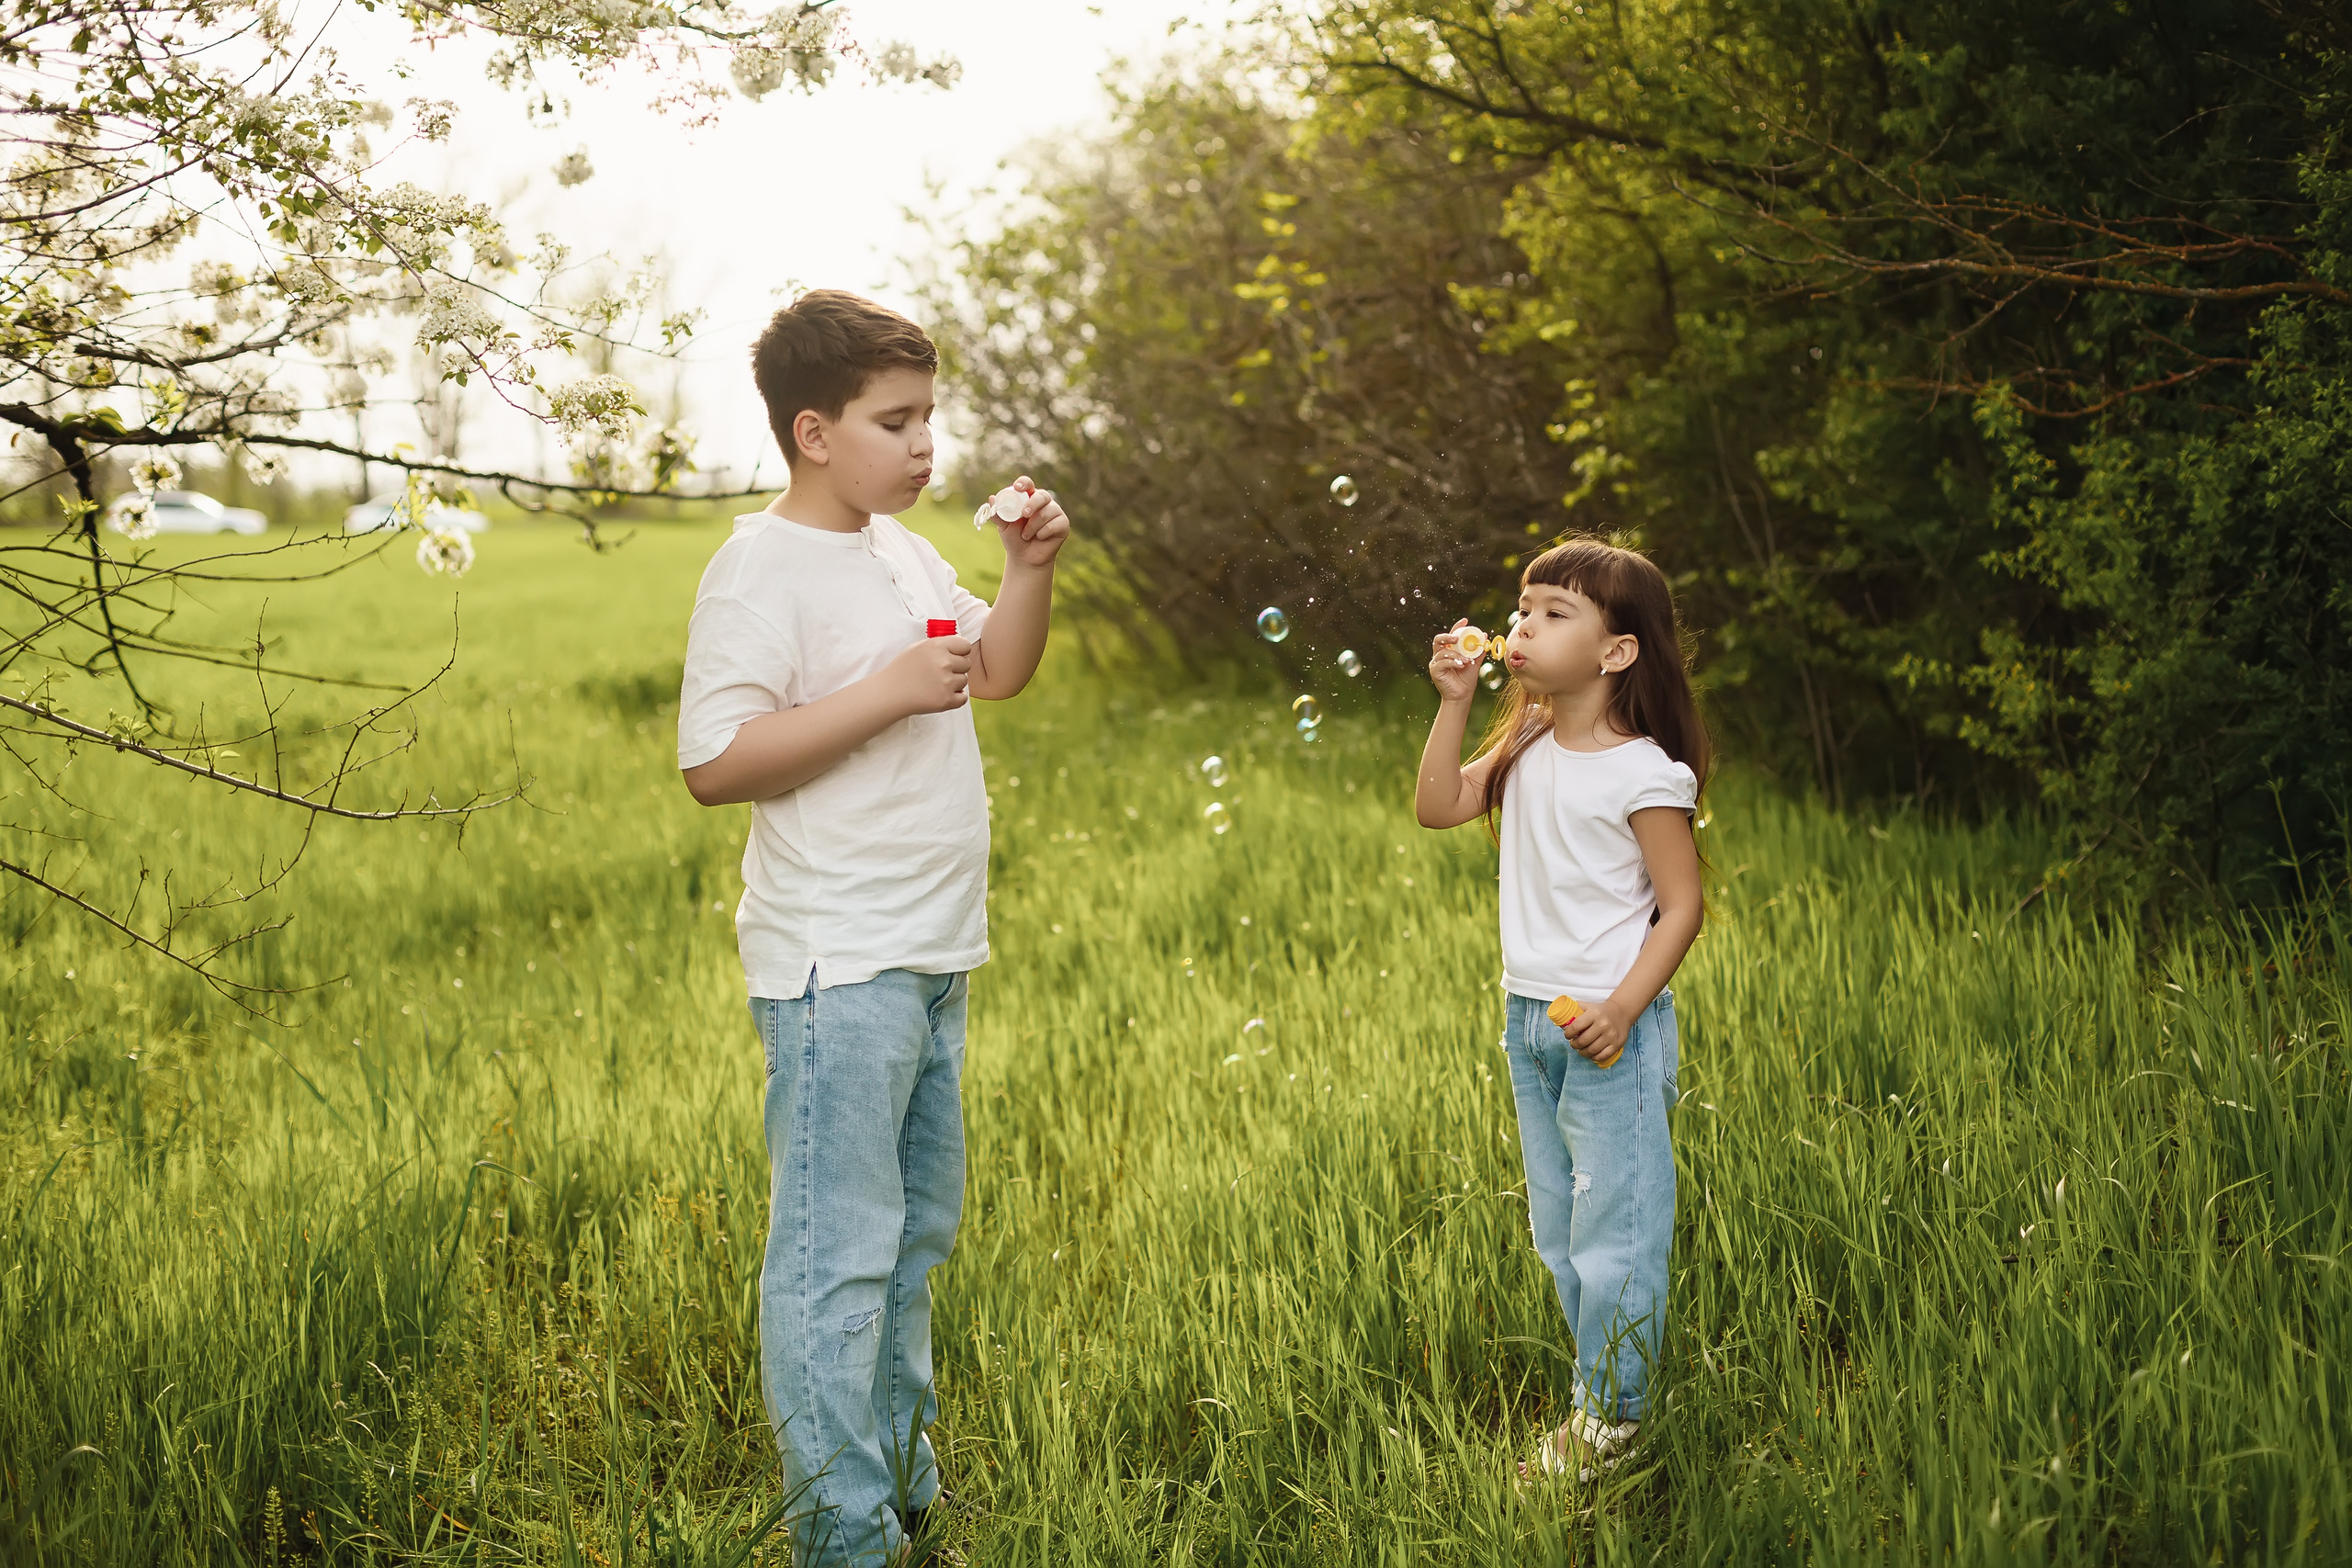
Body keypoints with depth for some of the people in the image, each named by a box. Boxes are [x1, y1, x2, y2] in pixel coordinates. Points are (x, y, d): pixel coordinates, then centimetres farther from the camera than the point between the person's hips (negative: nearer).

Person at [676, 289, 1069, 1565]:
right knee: (839, 1248, -6)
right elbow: (714, 764, -20)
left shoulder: (900, 551, 13)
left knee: (916, 1230, 17)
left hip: (927, 956, 9)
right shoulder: (761, 570, -13)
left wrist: (1028, 573, 3)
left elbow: (998, 672, 22)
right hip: (835, 966, -9)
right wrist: (891, 691, -23)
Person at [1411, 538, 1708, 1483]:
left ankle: (1612, 1416, 11)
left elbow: (1682, 905, -14)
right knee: (1557, 1230, 15)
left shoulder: (1644, 772, -16)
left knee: (1612, 1228, 0)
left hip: (1610, 1024, -8)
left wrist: (1623, 1009, -23)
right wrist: (1453, 702, -2)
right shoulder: (1527, 747, 6)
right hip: (1529, 1017, 8)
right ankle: (1597, 1397, 26)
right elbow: (1437, 808, 6)